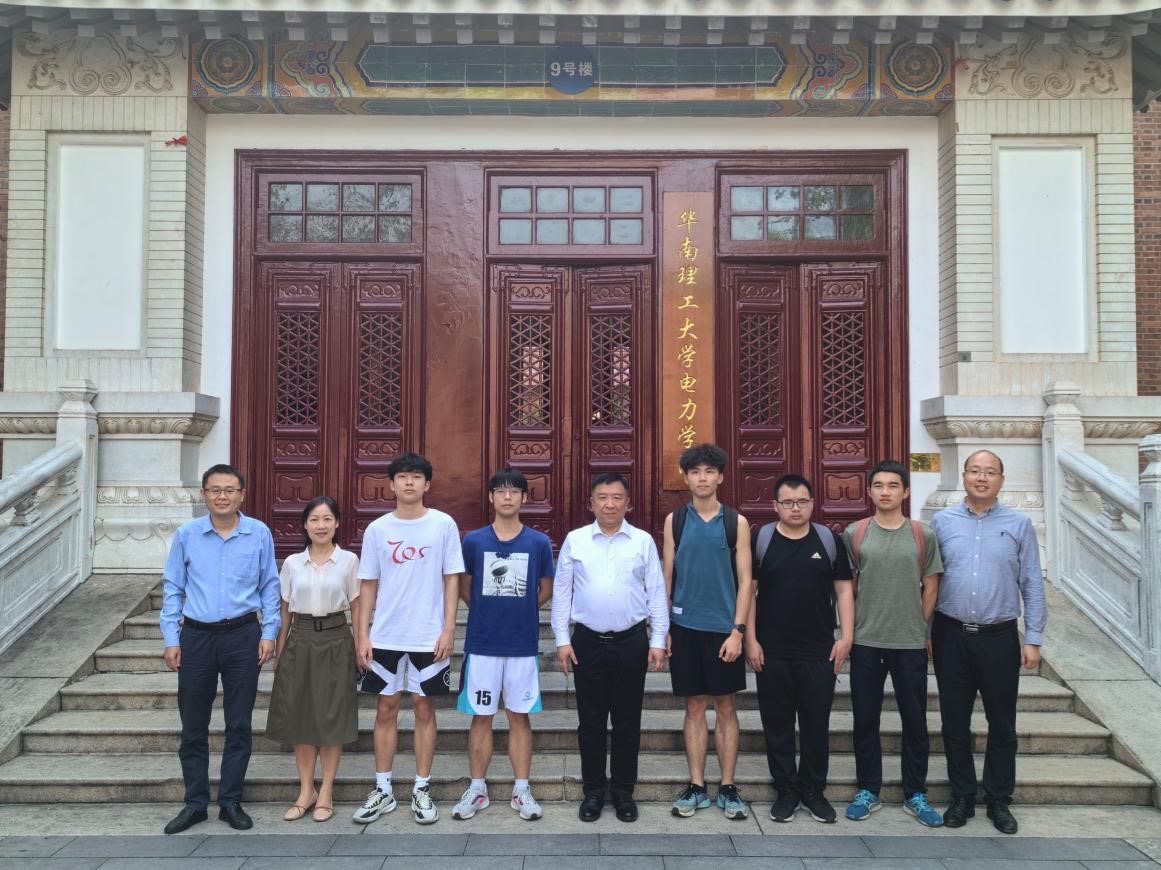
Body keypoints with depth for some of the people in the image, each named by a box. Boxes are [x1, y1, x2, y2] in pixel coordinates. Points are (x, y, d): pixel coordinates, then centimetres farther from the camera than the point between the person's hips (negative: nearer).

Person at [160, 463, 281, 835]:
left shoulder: (260, 534, -3)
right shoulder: (186, 534, -1)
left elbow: (269, 586, 4)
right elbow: (172, 588, 4)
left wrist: (269, 633, -2)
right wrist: (171, 638, 1)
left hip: (243, 636, -1)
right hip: (196, 636, 1)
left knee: (239, 724, 7)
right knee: (193, 726, 8)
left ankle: (230, 802, 19)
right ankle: (195, 803, 22)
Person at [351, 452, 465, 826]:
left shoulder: (443, 525, -2)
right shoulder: (377, 529, 3)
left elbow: (451, 580, -1)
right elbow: (368, 585, 6)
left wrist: (449, 629, -8)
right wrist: (362, 636, 0)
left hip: (429, 637, -2)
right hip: (385, 637, 2)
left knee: (424, 709, 7)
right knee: (386, 709, 10)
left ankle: (422, 790, 18)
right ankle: (382, 790, 21)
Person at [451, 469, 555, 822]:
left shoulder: (539, 542, -2)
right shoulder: (473, 541, -2)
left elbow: (546, 590, 9)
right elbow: (464, 589, 9)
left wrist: (519, 611, 7)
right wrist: (489, 612, 8)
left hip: (523, 644, 0)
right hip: (482, 643, 0)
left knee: (519, 716, 8)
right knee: (481, 717, 8)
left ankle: (521, 790, 18)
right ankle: (477, 789, 19)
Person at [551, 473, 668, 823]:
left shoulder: (644, 542, 1)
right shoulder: (574, 541, 1)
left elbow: (657, 594, 2)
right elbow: (561, 593, 3)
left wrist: (658, 641, -2)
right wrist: (562, 640, -1)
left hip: (632, 642, 0)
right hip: (588, 641, 0)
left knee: (627, 721, 9)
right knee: (590, 721, 8)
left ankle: (623, 791, 22)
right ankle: (593, 790, 22)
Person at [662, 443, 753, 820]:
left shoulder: (736, 522, 0)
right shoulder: (675, 520, 4)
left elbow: (745, 581, -1)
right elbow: (666, 577, 6)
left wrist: (737, 631, -9)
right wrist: (663, 628, 1)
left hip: (723, 628, -1)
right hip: (685, 627, 1)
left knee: (726, 707, 6)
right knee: (695, 707, 8)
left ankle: (727, 788, 16)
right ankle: (696, 787, 17)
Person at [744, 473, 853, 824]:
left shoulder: (829, 540, 3)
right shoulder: (761, 540, -1)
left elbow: (843, 589, 5)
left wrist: (846, 636, -3)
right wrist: (751, 639, -5)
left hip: (819, 651, 1)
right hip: (772, 651, -1)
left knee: (817, 723, 8)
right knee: (777, 724, 7)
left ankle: (814, 790, 23)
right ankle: (786, 790, 21)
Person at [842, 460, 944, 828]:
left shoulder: (923, 535, 0)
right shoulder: (854, 534, 1)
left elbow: (930, 587, 5)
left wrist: (919, 627, 3)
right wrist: (852, 627, 2)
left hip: (911, 644, 0)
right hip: (865, 643, 0)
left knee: (915, 721, 8)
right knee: (865, 719, 8)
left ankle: (915, 795, 23)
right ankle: (868, 791, 22)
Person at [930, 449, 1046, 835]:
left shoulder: (1019, 524, 1)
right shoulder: (941, 521, 2)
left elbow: (1032, 585, 2)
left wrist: (1033, 638, -2)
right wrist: (923, 633, 2)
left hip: (999, 637, 0)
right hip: (951, 636, 1)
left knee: (1002, 724, 9)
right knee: (955, 722, 9)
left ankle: (999, 801, 24)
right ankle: (962, 797, 24)